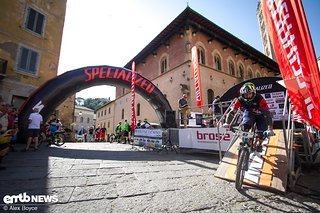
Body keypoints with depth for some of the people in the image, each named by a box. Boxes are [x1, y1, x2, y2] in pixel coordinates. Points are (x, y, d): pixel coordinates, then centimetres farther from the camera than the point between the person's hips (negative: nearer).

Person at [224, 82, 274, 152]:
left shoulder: (259, 99, -33)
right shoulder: (240, 100, -27)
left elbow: (267, 113, -35)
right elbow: (232, 112, -30)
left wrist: (270, 129, -43)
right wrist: (227, 123, -43)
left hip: (259, 114, 0)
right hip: (248, 113, 1)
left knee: (262, 130, -15)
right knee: (244, 126, -25)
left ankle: (259, 143, 18)